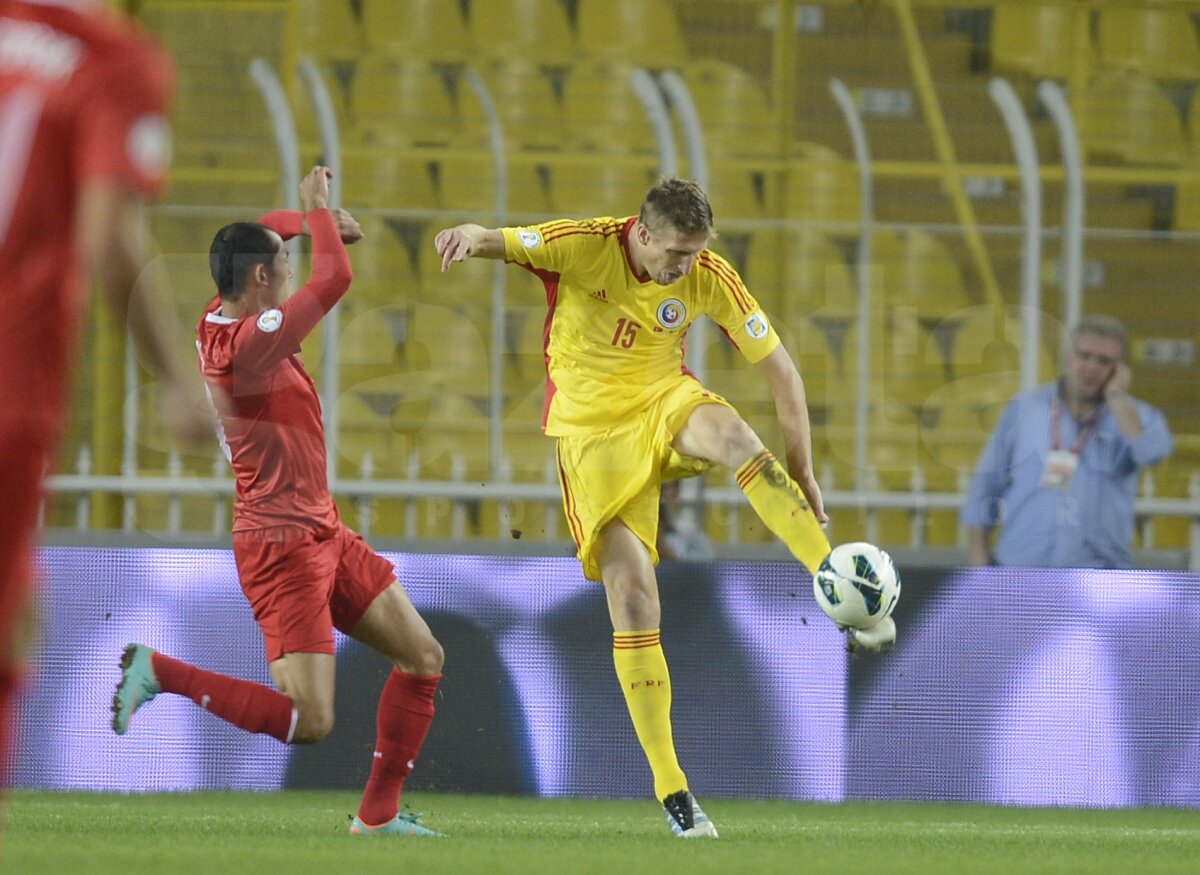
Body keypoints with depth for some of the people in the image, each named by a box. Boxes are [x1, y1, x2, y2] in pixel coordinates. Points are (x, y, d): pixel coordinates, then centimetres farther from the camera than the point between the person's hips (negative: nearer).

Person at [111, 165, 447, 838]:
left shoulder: (220, 321, 5)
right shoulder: (249, 343, -23)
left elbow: (263, 232, 24)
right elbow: (336, 278, -23)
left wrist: (318, 220, 12)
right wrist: (319, 212, -8)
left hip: (324, 535, 10)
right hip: (284, 547, -10)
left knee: (424, 658, 11)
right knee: (309, 723, -14)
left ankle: (378, 814, 16)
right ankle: (158, 671, -3)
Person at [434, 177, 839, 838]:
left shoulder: (710, 279, -11)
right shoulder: (583, 247, -16)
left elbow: (780, 370, -5)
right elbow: (504, 243, -23)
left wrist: (802, 475, -6)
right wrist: (473, 236, -50)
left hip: (665, 403, 2)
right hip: (591, 430, -2)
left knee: (730, 432, -35)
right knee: (632, 594, -11)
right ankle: (671, 790, -6)